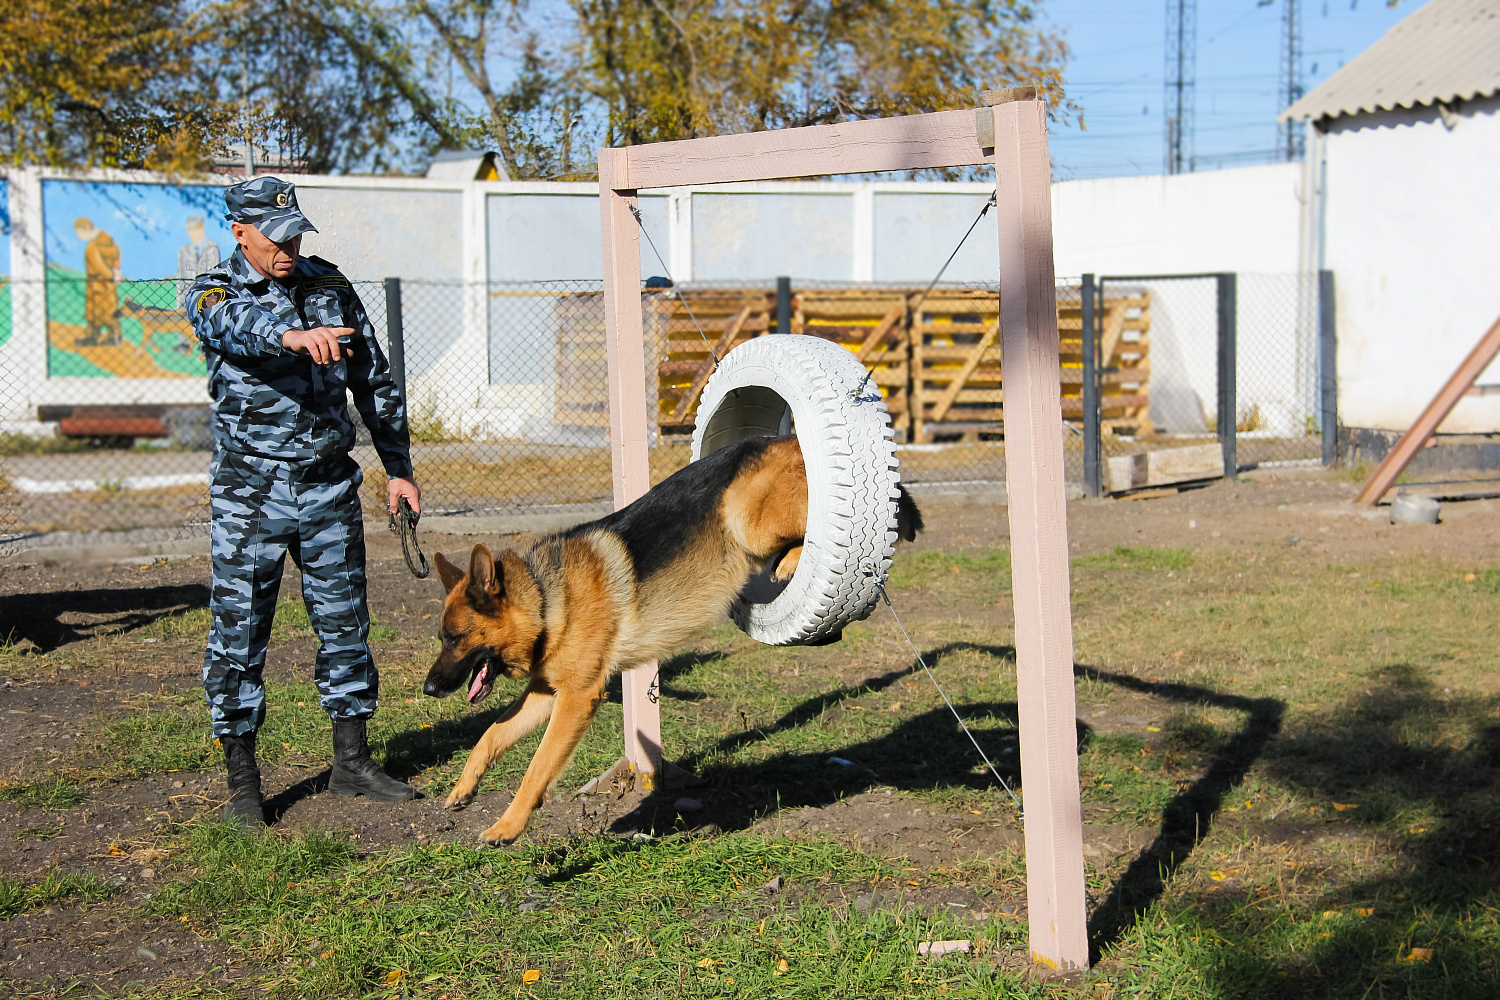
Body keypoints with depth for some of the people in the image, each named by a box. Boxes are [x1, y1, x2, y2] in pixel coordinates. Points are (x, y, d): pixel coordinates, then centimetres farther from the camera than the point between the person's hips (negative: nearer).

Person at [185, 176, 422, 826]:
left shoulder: (329, 286, 7)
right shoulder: (213, 294, -5)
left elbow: (374, 383, 15)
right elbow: (237, 324, -32)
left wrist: (399, 469, 14)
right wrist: (292, 334, -53)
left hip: (328, 486, 4)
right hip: (250, 495, -4)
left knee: (344, 621, 9)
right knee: (239, 635, -1)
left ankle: (352, 763, 22)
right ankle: (242, 782, 8)